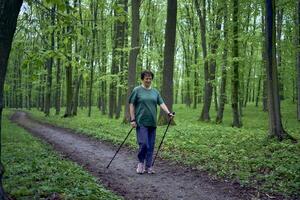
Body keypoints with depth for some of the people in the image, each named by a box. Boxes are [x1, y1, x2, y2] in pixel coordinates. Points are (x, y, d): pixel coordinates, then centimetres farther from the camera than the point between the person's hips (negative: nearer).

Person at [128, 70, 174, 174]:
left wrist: (168, 113, -11)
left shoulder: (155, 92, 13)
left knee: (151, 145, 5)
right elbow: (131, 105, 0)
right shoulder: (137, 90, 1)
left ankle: (148, 166, 14)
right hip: (141, 122, -4)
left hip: (152, 122, 4)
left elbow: (161, 103, 5)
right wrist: (132, 119, -6)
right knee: (143, 143, -10)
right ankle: (141, 162, 13)